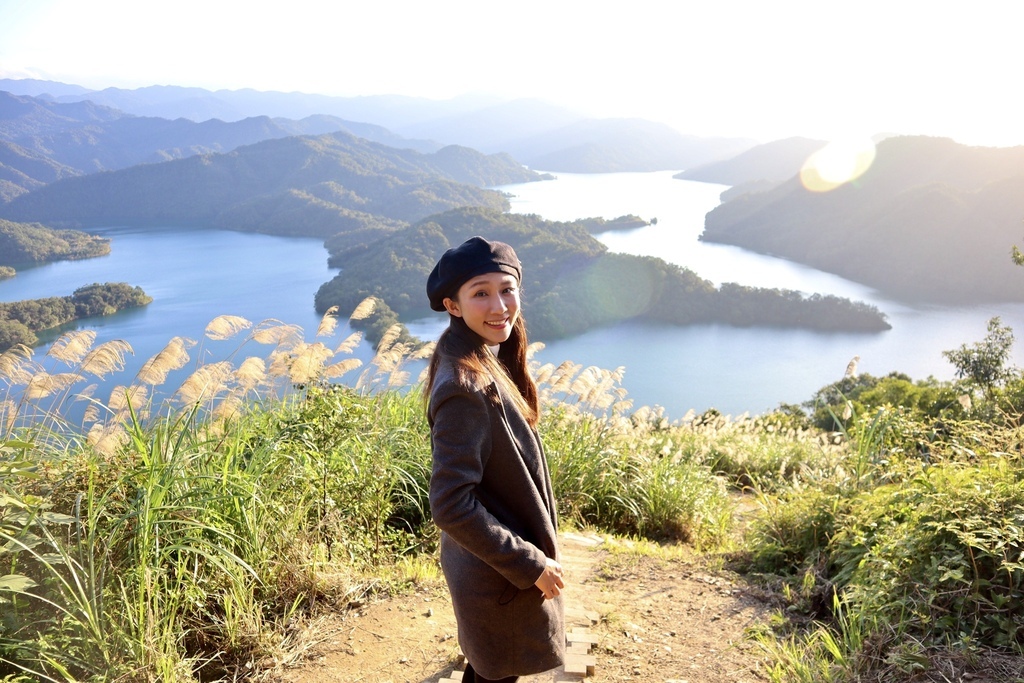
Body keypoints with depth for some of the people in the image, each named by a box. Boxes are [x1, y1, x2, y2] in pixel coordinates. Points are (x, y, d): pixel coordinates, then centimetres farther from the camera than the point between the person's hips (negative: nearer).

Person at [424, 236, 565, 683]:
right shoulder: (466, 386, -30)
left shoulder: (489, 361, -1)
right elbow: (451, 504, -30)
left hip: (502, 562, 8)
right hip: (500, 576, -8)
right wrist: (530, 564, -21)